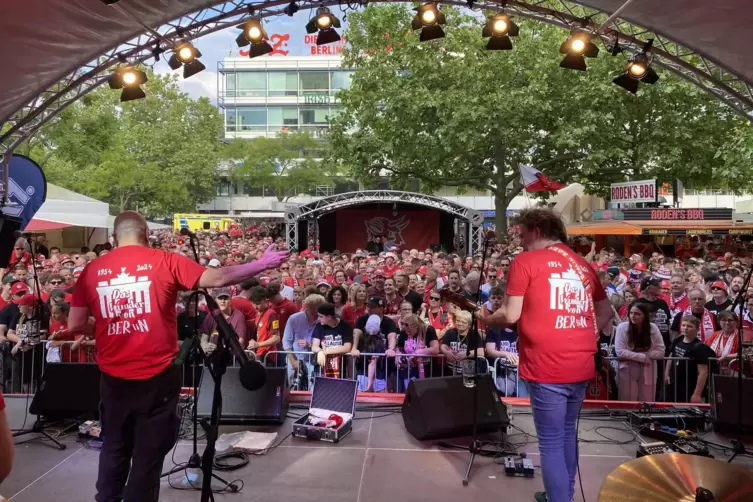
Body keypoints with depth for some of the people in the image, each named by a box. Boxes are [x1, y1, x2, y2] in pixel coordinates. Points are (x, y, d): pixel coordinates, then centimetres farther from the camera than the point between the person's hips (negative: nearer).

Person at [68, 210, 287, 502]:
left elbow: (75, 326, 2)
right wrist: (263, 265, -1)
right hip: (156, 377, -3)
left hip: (113, 378, 4)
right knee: (148, 456, 10)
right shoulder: (164, 262, -7)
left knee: (114, 450, 23)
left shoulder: (92, 270, 1)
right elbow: (218, 278, -11)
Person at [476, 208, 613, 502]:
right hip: (582, 366, 7)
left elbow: (511, 315, -9)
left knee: (551, 443, 2)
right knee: (567, 433, 22)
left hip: (548, 367, -7)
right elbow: (606, 311, 21)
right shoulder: (583, 265, 14)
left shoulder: (525, 261, -5)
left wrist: (486, 319, 8)